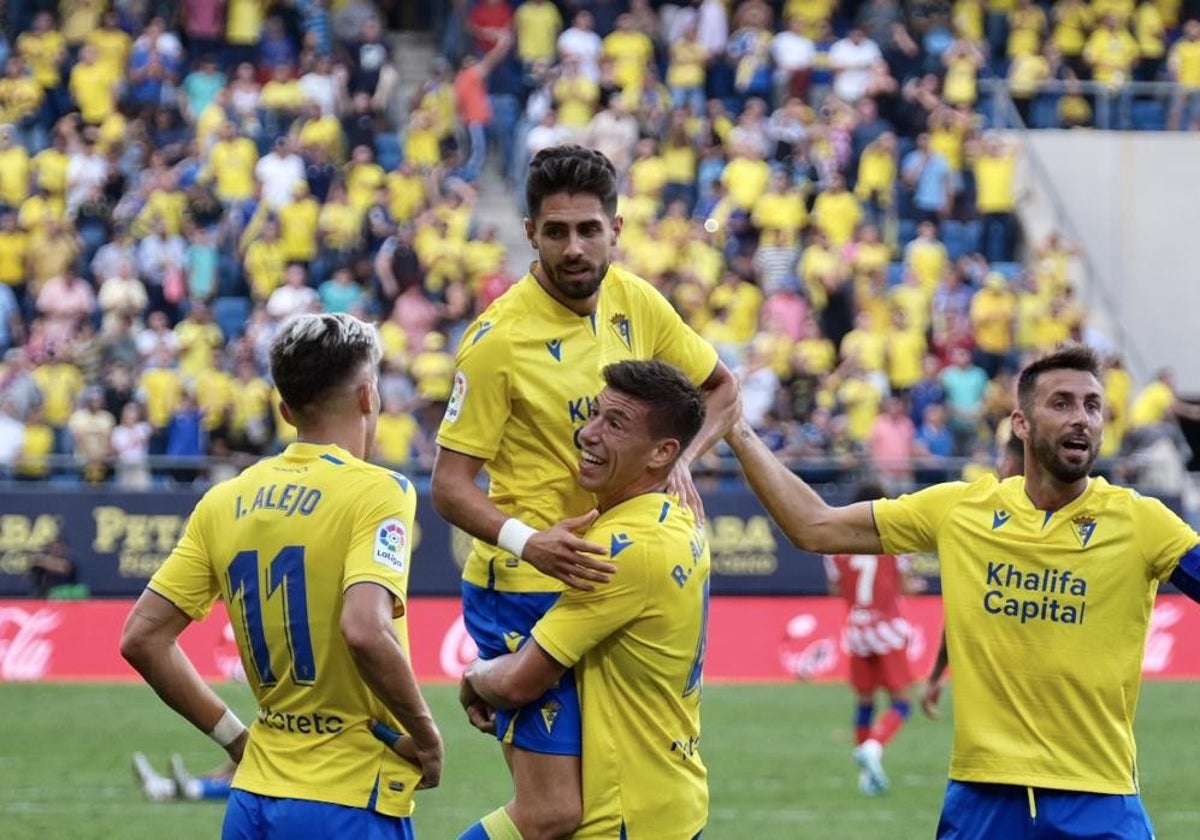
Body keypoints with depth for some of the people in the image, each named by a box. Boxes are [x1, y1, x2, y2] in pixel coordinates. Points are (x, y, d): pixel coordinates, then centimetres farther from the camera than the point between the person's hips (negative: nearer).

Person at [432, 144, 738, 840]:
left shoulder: (635, 302, 2)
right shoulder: (500, 338, -15)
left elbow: (722, 389, 17)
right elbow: (450, 484, -13)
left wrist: (679, 461, -3)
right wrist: (524, 540, -31)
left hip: (610, 580, 6)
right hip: (528, 592, -6)